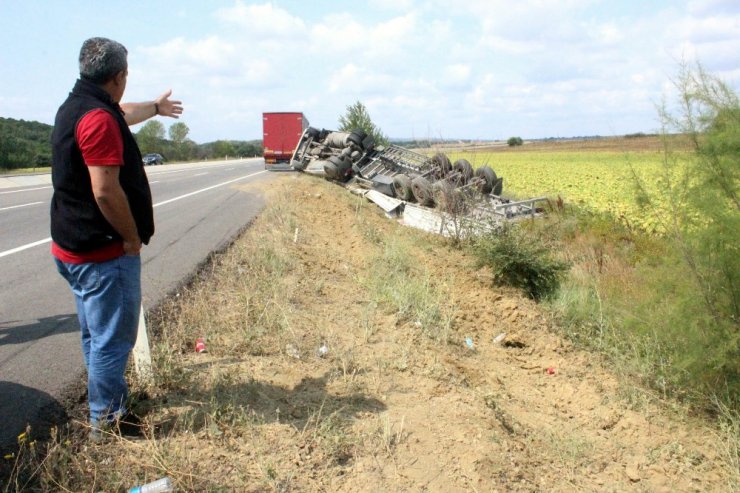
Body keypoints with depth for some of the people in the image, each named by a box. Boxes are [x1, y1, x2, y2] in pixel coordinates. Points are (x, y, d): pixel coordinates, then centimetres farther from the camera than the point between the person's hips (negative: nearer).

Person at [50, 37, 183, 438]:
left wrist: (155, 107, 51)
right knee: (112, 340, 2)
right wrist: (133, 237, -14)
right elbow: (106, 191, -27)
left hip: (72, 247, 11)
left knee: (96, 336, 22)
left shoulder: (75, 107, 12)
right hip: (103, 253, -11)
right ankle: (105, 423, 14)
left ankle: (107, 404, 39)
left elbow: (123, 113, 34)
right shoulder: (99, 118, -21)